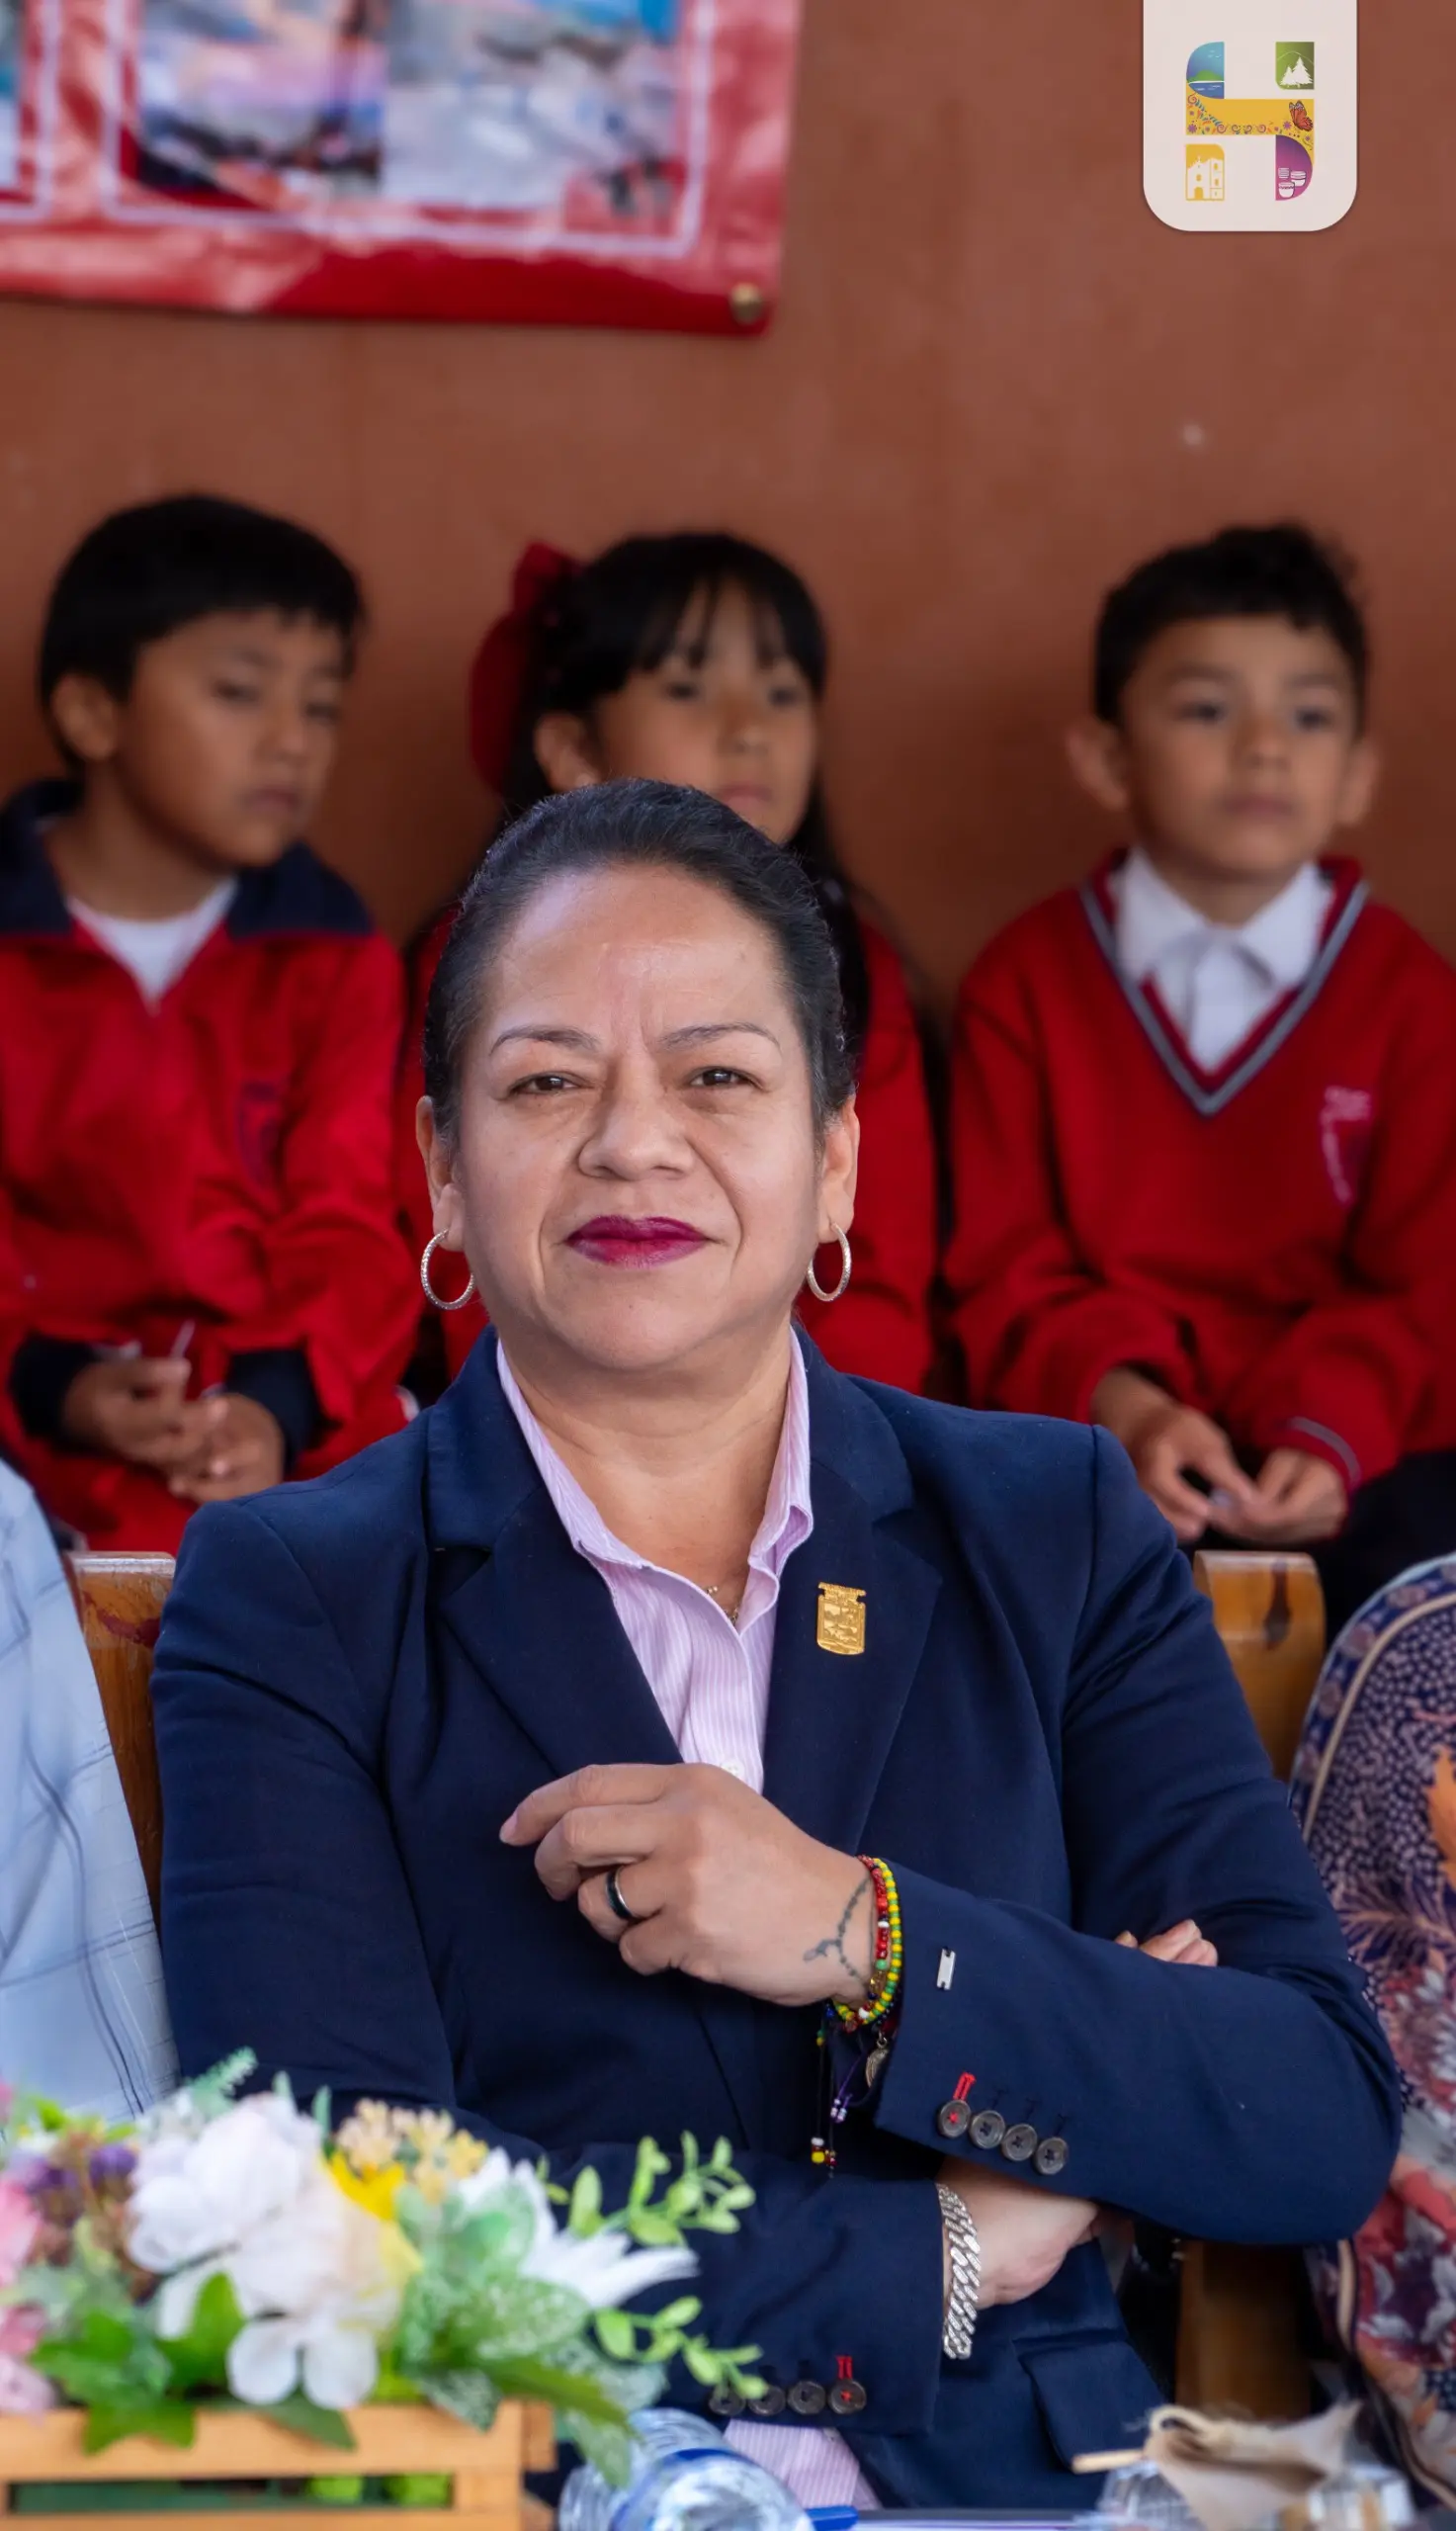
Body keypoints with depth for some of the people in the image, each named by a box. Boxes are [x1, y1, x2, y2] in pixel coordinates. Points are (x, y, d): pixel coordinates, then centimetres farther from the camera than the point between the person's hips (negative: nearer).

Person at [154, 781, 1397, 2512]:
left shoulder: (1059, 1537, 11)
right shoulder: (285, 1601, 4)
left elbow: (1326, 2134, 3)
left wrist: (864, 1940, -10)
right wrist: (941, 2251, -5)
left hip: (1008, 2493, 1)